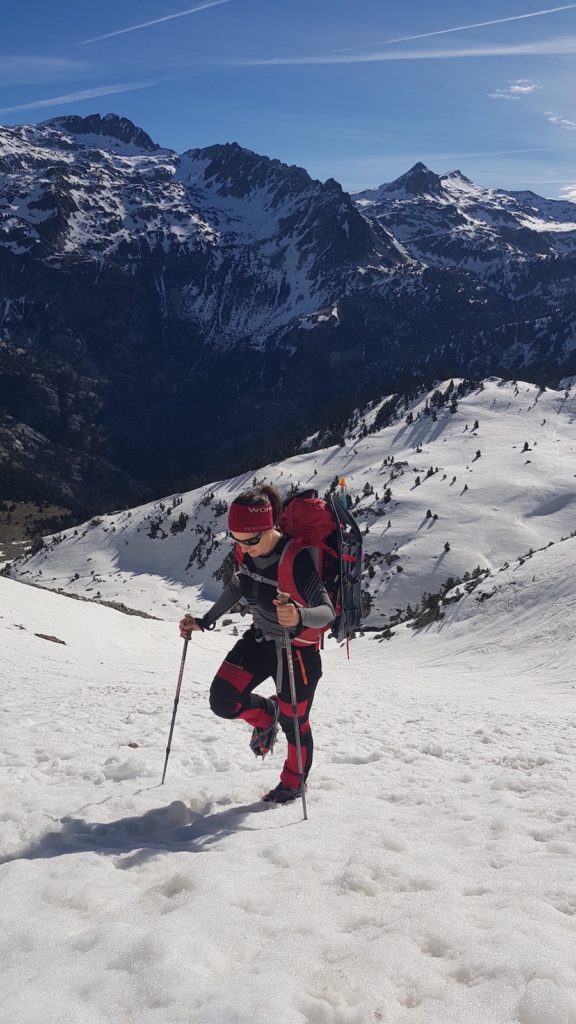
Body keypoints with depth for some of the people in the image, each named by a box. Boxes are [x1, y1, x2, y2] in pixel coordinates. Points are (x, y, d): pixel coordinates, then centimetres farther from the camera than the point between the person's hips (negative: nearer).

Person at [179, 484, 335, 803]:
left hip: (297, 650, -6)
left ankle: (292, 785, 40)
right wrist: (204, 621, 7)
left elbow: (327, 611, -34)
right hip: (260, 639, 6)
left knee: (293, 723, 11)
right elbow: (237, 587, 9)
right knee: (222, 701, -2)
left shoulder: (296, 558, -32)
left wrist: (300, 616, -56)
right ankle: (265, 714, 32)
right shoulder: (245, 551, -12)